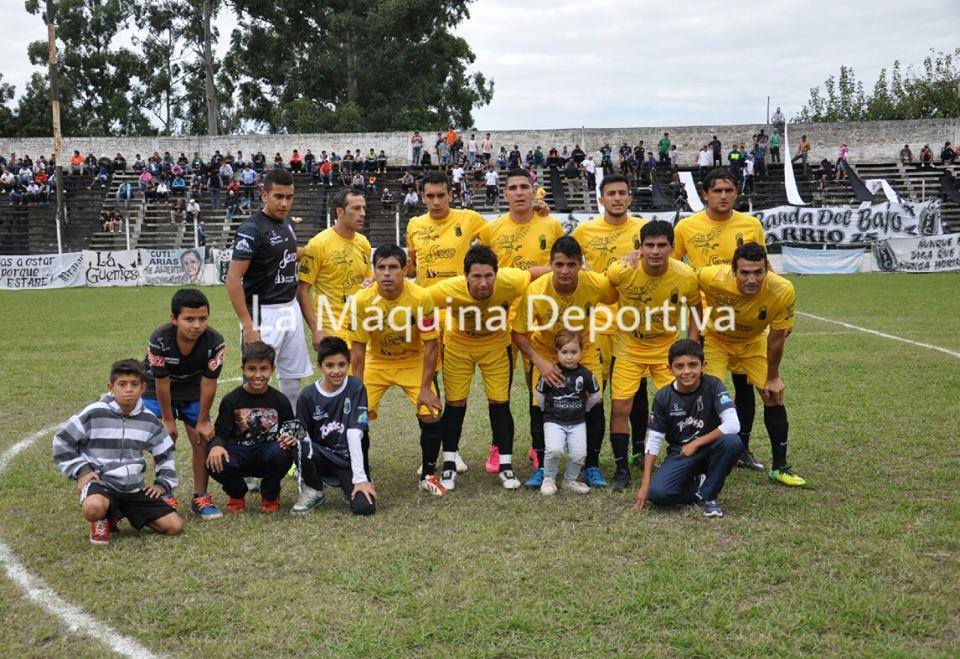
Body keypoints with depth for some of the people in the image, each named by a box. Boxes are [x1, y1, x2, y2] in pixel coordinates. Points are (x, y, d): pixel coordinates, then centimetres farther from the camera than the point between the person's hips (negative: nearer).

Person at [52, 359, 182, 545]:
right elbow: (62, 442, -1)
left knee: (175, 526, -7)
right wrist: (81, 471, -8)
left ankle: (118, 514, 14)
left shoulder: (149, 420, 3)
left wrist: (163, 484, 10)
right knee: (93, 507, -42)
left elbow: (165, 451, 18)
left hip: (134, 488, 5)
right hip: (101, 482, -5)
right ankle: (102, 520, 0)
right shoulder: (94, 414, -11)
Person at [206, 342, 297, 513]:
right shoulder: (231, 400, -1)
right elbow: (220, 432, -3)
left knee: (281, 453, -35)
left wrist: (291, 438, -22)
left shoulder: (280, 401, 0)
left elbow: (290, 432, 4)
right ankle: (237, 493, 7)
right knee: (214, 463, -32)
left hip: (267, 455, 0)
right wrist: (216, 446, -27)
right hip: (238, 454, 0)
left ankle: (270, 495, 1)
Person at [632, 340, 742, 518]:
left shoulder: (713, 386, -13)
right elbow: (653, 441, -4)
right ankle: (699, 486, 5)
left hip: (709, 450, -1)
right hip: (679, 455, 1)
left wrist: (696, 444, -18)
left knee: (732, 442, -34)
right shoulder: (663, 397, -7)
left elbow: (732, 424, -25)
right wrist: (645, 485, -9)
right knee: (657, 493, -27)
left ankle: (707, 496, -11)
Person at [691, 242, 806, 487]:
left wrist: (772, 377, -6)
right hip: (715, 338, -1)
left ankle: (779, 467, 13)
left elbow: (777, 338, -18)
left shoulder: (783, 291, -34)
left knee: (773, 396, -1)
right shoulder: (713, 278, -37)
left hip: (754, 341, 2)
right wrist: (693, 336, -10)